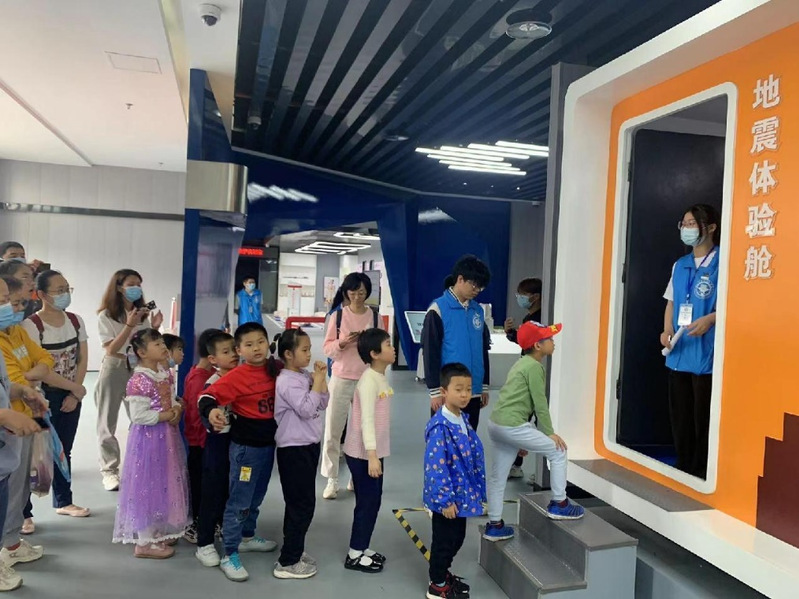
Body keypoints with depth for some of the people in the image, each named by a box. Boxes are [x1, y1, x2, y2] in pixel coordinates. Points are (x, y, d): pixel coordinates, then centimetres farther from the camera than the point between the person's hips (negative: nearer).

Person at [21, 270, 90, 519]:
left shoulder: (76, 321, 2)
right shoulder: (31, 325, -15)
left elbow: (82, 360, 3)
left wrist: (75, 393, -5)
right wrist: (76, 388, -16)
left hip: (70, 395, 5)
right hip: (44, 396, -5)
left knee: (63, 450, 16)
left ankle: (63, 502, 29)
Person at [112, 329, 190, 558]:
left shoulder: (166, 374, 7)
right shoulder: (139, 381, -20)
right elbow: (138, 416, -23)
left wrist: (177, 410, -4)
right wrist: (166, 415, -18)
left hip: (167, 436, 9)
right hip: (149, 439, -9)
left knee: (166, 483, 17)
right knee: (149, 485, 1)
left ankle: (160, 532, 33)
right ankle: (144, 542, 14)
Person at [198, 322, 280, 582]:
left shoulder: (276, 368, -1)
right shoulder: (237, 376, -19)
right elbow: (208, 396, -25)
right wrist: (211, 411, -45)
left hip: (268, 443, 7)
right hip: (245, 446, -6)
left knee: (257, 497, 23)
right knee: (239, 501, 1)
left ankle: (247, 537, 43)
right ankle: (229, 556, 13)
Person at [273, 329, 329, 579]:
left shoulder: (306, 377, 7)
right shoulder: (287, 382, -19)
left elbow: (323, 404, 9)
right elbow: (306, 409, -26)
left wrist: (321, 379, -1)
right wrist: (317, 381, -19)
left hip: (309, 446, 9)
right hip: (294, 449, -9)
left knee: (300, 503, 18)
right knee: (302, 504, -4)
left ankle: (294, 550, 32)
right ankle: (287, 562, 7)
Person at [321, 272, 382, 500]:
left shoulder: (375, 317, 3)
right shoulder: (337, 315, -1)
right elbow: (327, 349, -1)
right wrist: (342, 343, -19)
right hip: (341, 379, -1)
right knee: (333, 431, 2)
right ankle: (332, 480, 13)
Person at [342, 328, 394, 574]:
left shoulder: (381, 377, 8)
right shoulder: (369, 381, -21)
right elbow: (367, 420, -25)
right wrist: (372, 455, -27)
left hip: (375, 451, 9)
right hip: (362, 453, -9)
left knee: (373, 501, 16)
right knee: (367, 502, 2)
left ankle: (362, 548, 30)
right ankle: (354, 555, 16)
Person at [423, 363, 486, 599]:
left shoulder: (463, 420, 4)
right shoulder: (440, 426, -25)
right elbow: (435, 467, -26)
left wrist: (476, 490, 17)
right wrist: (446, 499, -23)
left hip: (461, 493, 9)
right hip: (446, 497, -9)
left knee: (457, 538, 22)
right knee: (444, 540, 8)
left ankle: (443, 572, 42)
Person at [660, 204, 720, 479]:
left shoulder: (722, 263, -7)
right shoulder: (680, 265, 14)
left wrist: (710, 319, -25)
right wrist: (667, 331, 3)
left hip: (707, 355, -6)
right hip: (678, 353, 7)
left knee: (702, 416, 1)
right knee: (679, 413, 13)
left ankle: (701, 472, 13)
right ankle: (682, 467, 26)